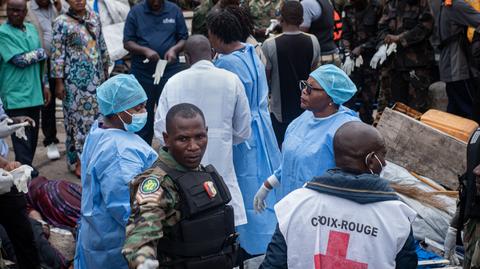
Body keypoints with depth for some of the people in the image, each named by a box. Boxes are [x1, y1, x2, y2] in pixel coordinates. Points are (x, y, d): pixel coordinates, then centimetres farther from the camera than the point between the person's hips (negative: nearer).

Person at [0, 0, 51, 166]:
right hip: (16, 97, -7)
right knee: (22, 142, -6)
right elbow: (20, 60, -16)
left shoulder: (31, 29, 13)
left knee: (32, 138, 13)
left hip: (34, 94, 7)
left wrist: (44, 86, 16)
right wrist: (40, 53, -3)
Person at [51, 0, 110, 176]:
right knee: (78, 116, 1)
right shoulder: (61, 22, -8)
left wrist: (105, 71, 16)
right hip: (75, 80, -5)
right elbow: (57, 54, -9)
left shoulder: (94, 18, 7)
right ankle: (78, 161, 11)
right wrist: (58, 82, -11)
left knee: (97, 115, 10)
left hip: (96, 77, 5)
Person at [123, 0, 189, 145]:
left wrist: (174, 49, -12)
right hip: (142, 72, 0)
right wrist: (145, 50, -17)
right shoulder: (136, 12, 2)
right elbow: (127, 42, 1)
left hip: (170, 69, 0)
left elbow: (184, 38, 9)